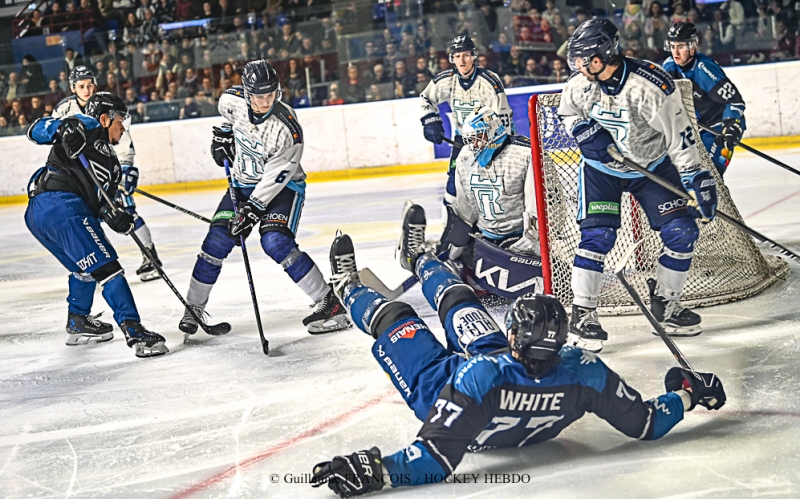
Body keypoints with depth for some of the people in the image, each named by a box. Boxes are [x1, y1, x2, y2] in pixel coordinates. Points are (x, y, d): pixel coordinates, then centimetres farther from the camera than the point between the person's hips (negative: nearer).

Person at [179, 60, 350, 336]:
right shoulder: (232, 100, -15)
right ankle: (193, 308, 12)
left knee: (276, 242, -26)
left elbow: (275, 177, -26)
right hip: (243, 182, 5)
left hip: (282, 186, -5)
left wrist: (252, 210, -27)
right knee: (217, 240, -5)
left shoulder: (287, 129, -29)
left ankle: (329, 303, -19)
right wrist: (224, 134, 7)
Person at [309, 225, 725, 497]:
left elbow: (436, 460, -46)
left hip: (439, 387, -5)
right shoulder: (584, 375, -38)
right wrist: (687, 393, -11)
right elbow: (648, 424, -25)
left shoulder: (481, 378, -49)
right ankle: (419, 257, 59)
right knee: (456, 299, 25)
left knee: (391, 316, 18)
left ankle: (348, 288, 53)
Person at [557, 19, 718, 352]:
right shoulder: (580, 85, -15)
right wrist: (583, 131, -15)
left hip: (652, 167, -1)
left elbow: (678, 133, -24)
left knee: (682, 232, -6)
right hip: (601, 168, 1)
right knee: (597, 235, -13)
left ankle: (665, 304, 14)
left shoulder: (650, 84, -28)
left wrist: (697, 178, -24)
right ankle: (581, 315, -5)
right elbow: (567, 113, 6)